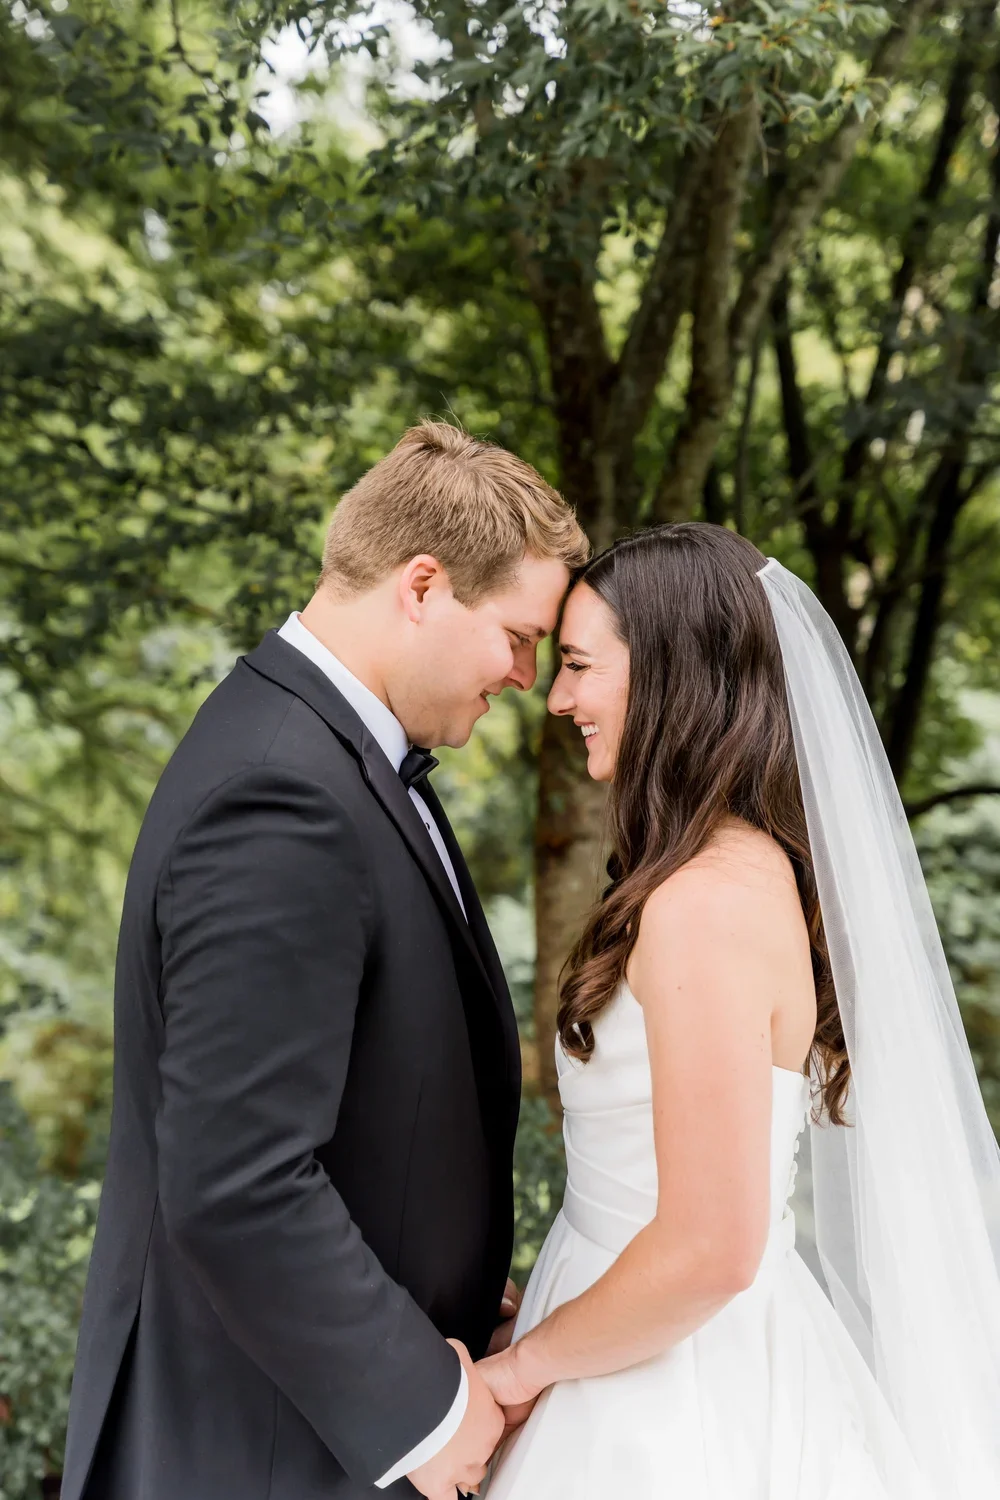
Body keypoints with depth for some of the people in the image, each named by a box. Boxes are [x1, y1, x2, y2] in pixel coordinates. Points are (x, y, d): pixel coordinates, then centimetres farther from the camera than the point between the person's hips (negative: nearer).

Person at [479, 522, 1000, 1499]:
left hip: (672, 1413, -8)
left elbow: (710, 1248, -26)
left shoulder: (706, 903, -25)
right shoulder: (760, 865, 4)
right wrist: (545, 1328, 12)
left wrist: (522, 1367, -12)